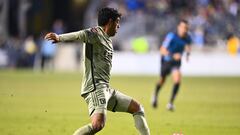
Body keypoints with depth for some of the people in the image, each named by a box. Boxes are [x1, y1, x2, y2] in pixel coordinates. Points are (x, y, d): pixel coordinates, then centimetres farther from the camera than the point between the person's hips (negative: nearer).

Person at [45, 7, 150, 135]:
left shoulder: (107, 39, 20)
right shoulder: (95, 33, -9)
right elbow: (81, 34, -30)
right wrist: (59, 38, -44)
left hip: (105, 89, 10)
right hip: (95, 88, -10)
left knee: (137, 108, 17)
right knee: (98, 124, -29)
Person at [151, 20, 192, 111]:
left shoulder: (187, 38, -12)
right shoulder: (171, 36, -28)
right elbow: (162, 50, -32)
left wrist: (188, 53, -5)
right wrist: (173, 55, -47)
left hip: (176, 62, 2)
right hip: (166, 60, -2)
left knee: (177, 80, -21)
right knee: (162, 80, 17)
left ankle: (171, 103, -11)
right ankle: (155, 95, 50)